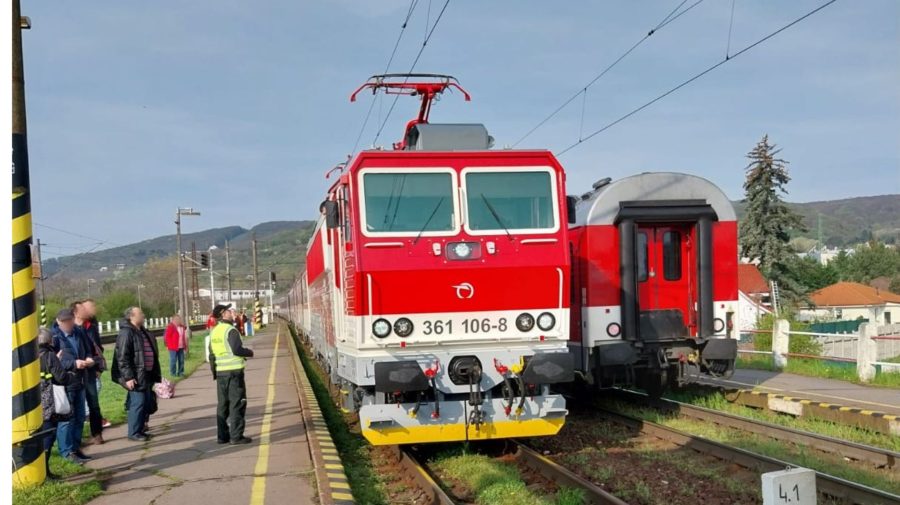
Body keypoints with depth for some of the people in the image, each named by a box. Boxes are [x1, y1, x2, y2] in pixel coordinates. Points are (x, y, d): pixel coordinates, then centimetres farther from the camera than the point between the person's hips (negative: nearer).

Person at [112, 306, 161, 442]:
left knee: (147, 403, 12)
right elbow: (122, 357, -20)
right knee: (138, 403, -7)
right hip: (136, 376, -9)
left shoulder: (142, 332, 16)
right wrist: (128, 377, -24)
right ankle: (134, 433, 1)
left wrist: (155, 373, 22)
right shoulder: (126, 333, -14)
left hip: (146, 374, 9)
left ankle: (140, 429, 23)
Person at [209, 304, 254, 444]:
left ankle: (222, 436, 16)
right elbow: (237, 349, -21)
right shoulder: (231, 330, -13)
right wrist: (249, 353, -4)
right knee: (237, 404, -1)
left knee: (223, 404, 12)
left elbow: (211, 353, 14)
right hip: (234, 371, -7)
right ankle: (236, 436, -2)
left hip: (220, 371, 7)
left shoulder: (214, 331, 10)